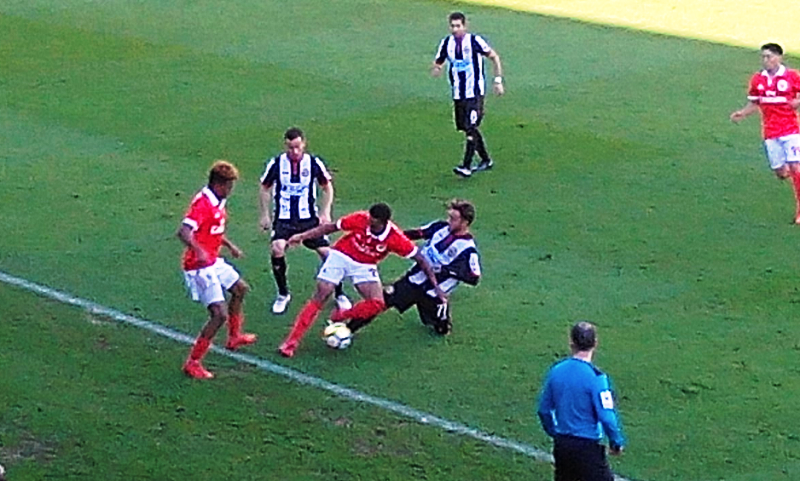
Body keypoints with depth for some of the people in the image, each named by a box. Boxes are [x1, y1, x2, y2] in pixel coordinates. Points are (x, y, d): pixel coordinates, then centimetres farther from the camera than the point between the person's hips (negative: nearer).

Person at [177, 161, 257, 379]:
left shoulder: (218, 202, 7)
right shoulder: (202, 203, -23)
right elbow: (184, 232, -36)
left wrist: (230, 246, 29)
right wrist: (199, 251, -51)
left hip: (213, 262, 10)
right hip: (199, 267, -10)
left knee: (240, 288, 28)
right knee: (220, 314, -15)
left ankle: (234, 337, 48)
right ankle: (193, 363, -6)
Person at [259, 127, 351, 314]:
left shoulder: (314, 163, -5)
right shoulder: (276, 163, -6)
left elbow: (327, 187, 9)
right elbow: (265, 188, 9)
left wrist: (325, 212, 0)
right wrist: (265, 215, 5)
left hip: (309, 218, 1)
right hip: (283, 219, -1)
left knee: (326, 251, -5)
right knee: (277, 249, -23)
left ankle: (339, 295, 16)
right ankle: (283, 295, -3)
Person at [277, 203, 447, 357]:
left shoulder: (395, 238, -24)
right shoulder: (360, 219, -24)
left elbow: (420, 259, -16)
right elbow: (331, 227, -10)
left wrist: (436, 286, -16)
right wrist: (302, 236, -11)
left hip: (365, 266, 1)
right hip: (340, 256, -1)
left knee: (377, 304, -20)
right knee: (321, 296, -14)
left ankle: (340, 316, 6)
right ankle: (291, 342, -11)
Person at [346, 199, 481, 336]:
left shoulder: (468, 249, -18)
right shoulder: (441, 227, -3)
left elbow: (474, 278, -23)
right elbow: (416, 233, 7)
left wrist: (446, 270, -30)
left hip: (433, 294, -3)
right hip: (414, 280, 3)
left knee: (442, 330, 2)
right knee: (382, 300, -8)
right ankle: (348, 329, -2)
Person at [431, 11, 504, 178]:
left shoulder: (475, 41, -9)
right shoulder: (446, 43, 3)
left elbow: (494, 57, 2)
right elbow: (437, 63, 10)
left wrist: (498, 80, -2)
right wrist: (436, 69, -16)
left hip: (475, 92, -6)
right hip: (458, 94, 6)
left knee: (471, 128, -15)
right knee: (466, 128, 13)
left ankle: (467, 166, -17)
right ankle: (486, 160, 30)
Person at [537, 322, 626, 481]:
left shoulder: (555, 371, 0)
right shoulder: (595, 377, -18)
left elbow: (544, 410, 10)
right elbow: (607, 417, -18)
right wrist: (616, 443, -2)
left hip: (561, 444, 6)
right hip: (587, 447, -6)